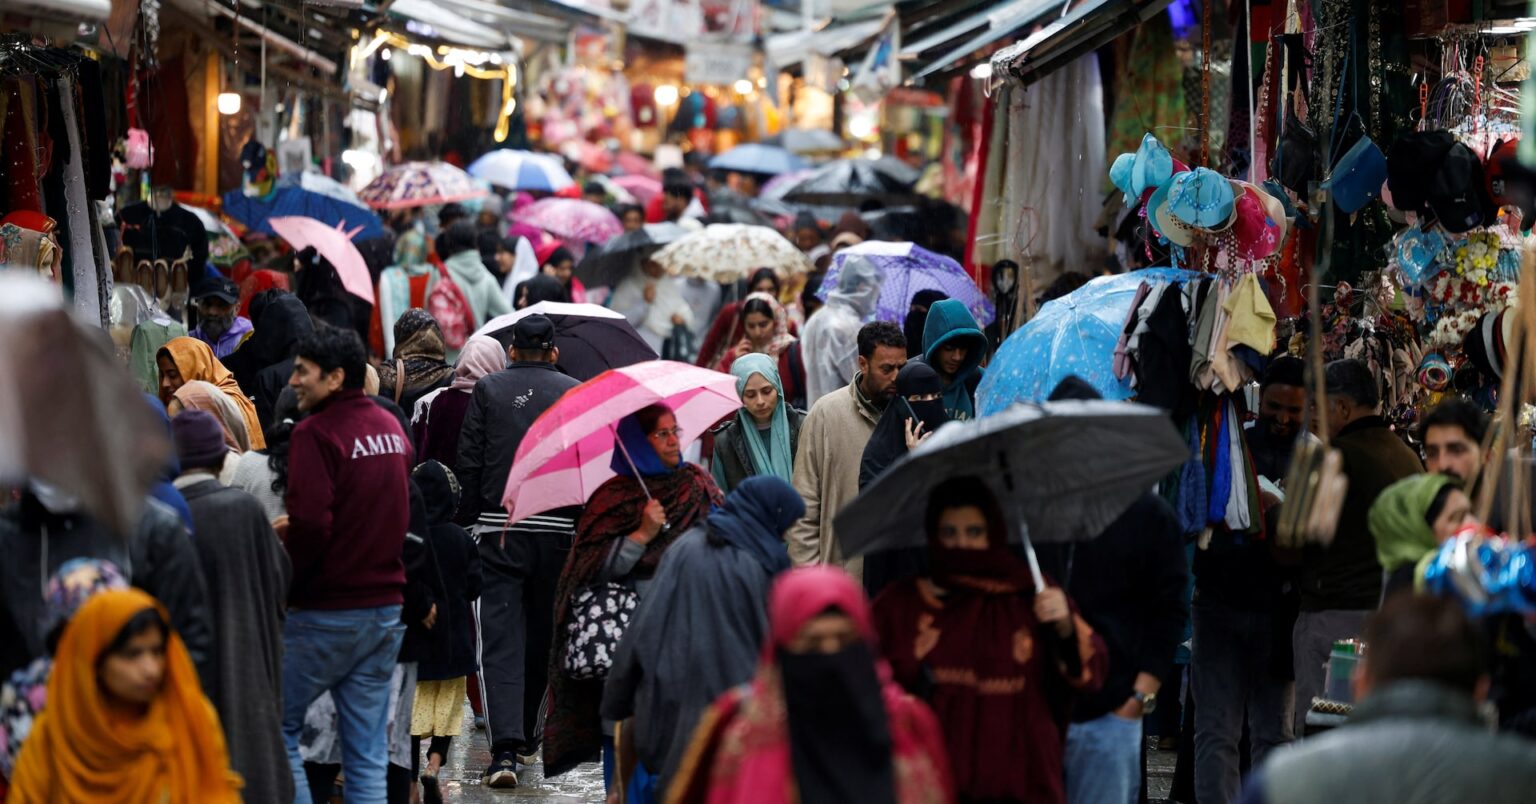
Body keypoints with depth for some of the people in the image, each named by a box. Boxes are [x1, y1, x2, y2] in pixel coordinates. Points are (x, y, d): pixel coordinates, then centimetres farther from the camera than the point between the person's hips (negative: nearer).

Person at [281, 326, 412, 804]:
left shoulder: (315, 433, -13)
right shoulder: (392, 428, 10)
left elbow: (309, 524, -21)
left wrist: (286, 588, -8)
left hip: (327, 615, -7)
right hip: (386, 607, 7)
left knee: (276, 725, 5)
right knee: (368, 753, 8)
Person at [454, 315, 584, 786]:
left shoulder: (487, 389, 2)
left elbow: (469, 464, -1)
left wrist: (466, 523, 6)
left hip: (497, 530, -1)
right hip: (557, 531, 1)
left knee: (500, 638, -4)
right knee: (542, 634, 15)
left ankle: (505, 747, -18)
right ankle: (527, 737, 27)